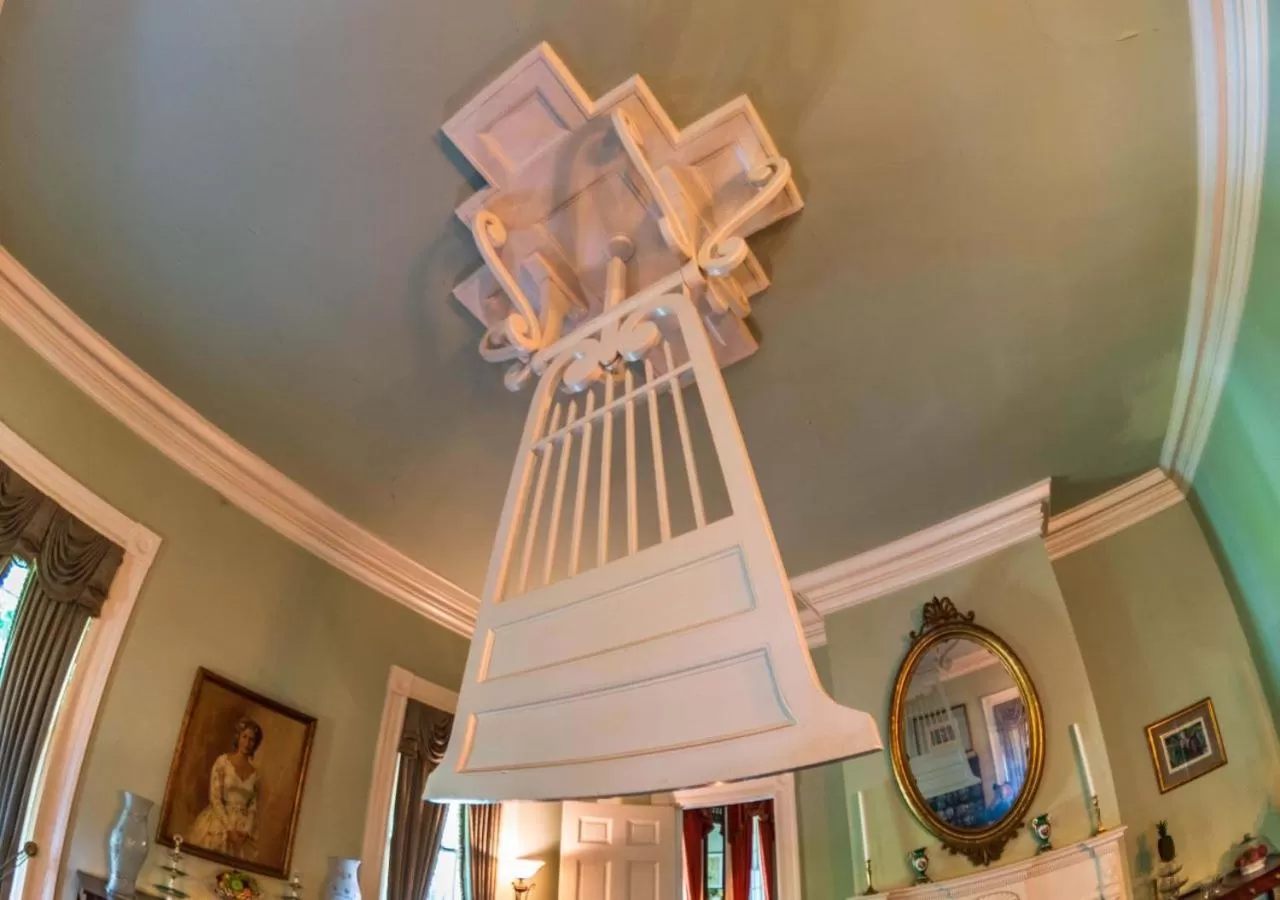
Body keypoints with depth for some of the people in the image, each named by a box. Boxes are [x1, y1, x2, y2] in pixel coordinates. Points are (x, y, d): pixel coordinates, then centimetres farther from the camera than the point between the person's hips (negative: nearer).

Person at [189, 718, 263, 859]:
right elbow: (215, 799, -10)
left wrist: (246, 831, -10)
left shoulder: (254, 773, 7)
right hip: (219, 821, -3)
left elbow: (253, 806, 6)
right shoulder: (223, 761, -4)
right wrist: (228, 828, -15)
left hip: (242, 826, 3)